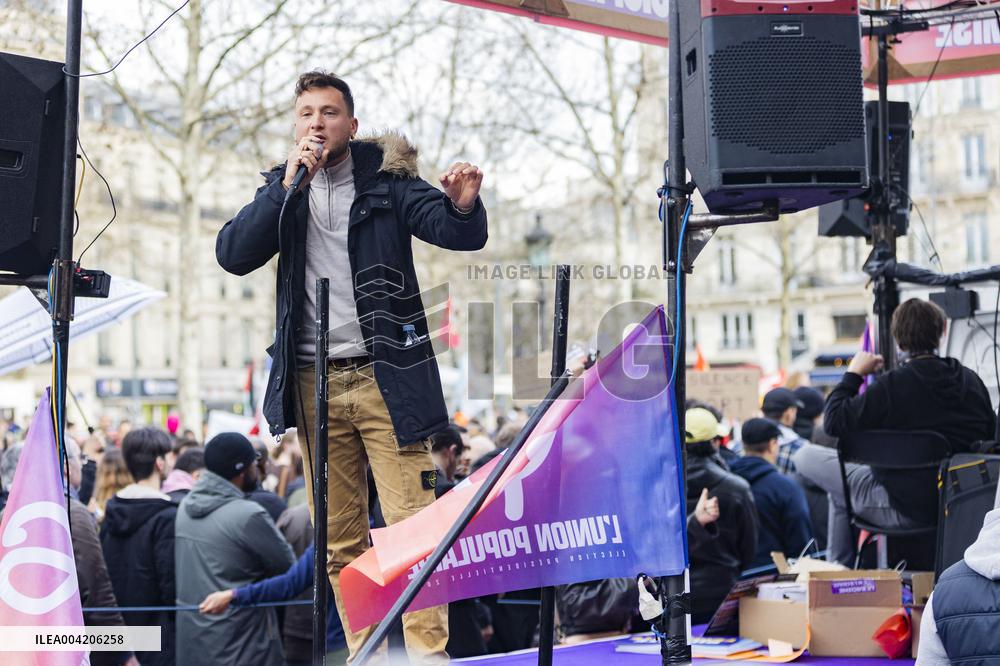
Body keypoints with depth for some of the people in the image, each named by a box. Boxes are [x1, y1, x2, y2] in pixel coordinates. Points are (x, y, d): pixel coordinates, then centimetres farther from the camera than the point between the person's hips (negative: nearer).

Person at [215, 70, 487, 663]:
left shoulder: (386, 180, 2)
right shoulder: (284, 187, 11)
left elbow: (463, 235, -9)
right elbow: (233, 255, -2)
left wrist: (464, 206, -33)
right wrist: (287, 186, -11)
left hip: (385, 376, -3)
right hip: (314, 382, 4)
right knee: (340, 540, 8)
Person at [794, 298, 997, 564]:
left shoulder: (893, 384, -19)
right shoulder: (971, 380, 0)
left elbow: (834, 422, -15)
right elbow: (990, 434, 13)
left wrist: (853, 373, -2)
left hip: (906, 511, -7)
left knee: (805, 457, 8)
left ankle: (840, 566, 19)